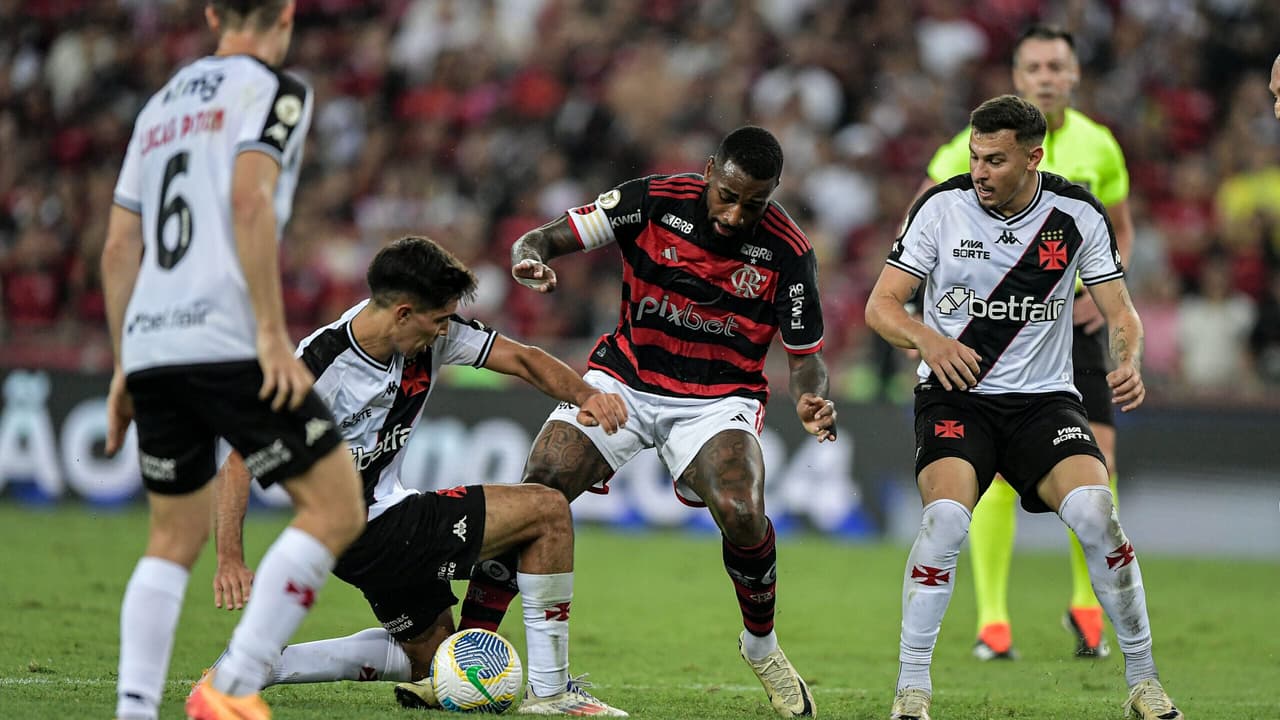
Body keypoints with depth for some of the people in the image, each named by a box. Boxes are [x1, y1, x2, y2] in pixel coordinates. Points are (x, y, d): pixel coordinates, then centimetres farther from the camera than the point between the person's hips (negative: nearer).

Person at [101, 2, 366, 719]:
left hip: (149, 346, 7)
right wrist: (273, 334, -17)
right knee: (336, 511, -1)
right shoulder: (276, 89, 1)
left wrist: (124, 367, 25)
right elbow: (249, 200, -15)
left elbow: (119, 248, 21)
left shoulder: (162, 105, 23)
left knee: (174, 540, 16)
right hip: (228, 344, -7)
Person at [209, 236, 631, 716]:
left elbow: (521, 360, 3)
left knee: (428, 656, 21)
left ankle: (261, 666, 13)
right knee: (547, 510, -10)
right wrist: (230, 560, -32)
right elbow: (241, 460, -22)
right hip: (363, 536, -9)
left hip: (392, 517, 9)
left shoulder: (433, 333, -4)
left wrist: (584, 395, -17)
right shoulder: (318, 365, -24)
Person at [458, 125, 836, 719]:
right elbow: (542, 239, -9)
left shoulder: (787, 251, -12)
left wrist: (811, 401, -24)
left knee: (741, 511, -28)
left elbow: (805, 356, -1)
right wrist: (531, 260, -34)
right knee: (536, 491, -20)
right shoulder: (651, 201, -12)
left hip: (718, 397, -1)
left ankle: (762, 646, 2)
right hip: (625, 377, 1)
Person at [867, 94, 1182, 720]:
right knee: (946, 514, -28)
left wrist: (1129, 361, -21)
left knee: (1094, 512, -23)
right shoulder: (942, 206, -5)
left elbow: (1118, 311, 2)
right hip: (955, 396, -1)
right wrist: (928, 339, -24)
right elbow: (881, 305, -3)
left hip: (1044, 399, 1)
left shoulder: (1077, 214, -3)